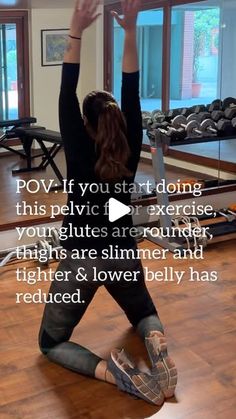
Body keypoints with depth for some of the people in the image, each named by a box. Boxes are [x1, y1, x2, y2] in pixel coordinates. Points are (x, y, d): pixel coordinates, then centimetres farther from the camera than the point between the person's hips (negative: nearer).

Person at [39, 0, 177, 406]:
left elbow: (65, 97, -13)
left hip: (82, 259, -3)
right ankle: (156, 344, -6)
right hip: (124, 255, 4)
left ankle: (108, 369, -18)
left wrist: (76, 33, -16)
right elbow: (132, 93, -4)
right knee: (144, 312, 32)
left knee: (51, 342, 12)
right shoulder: (130, 152, -4)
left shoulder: (79, 154, -12)